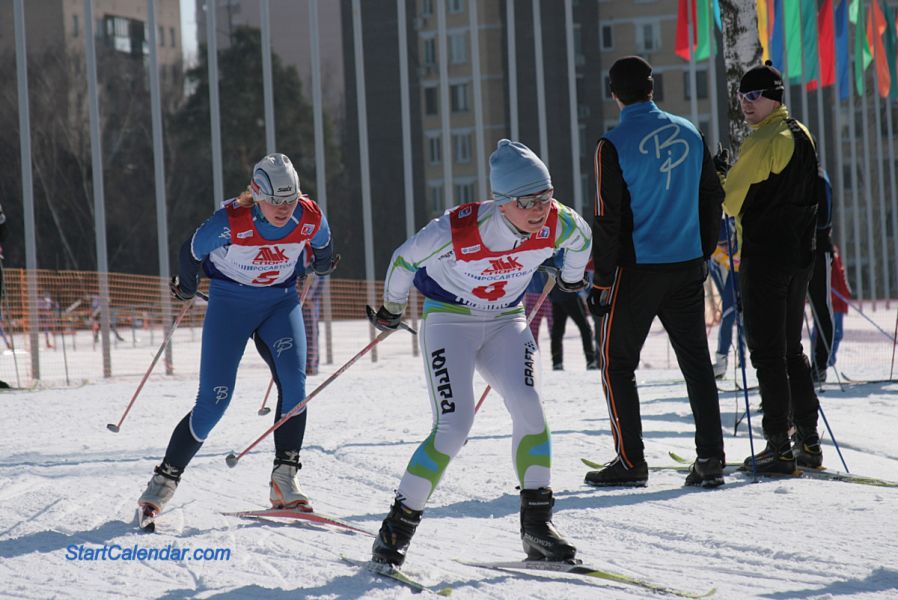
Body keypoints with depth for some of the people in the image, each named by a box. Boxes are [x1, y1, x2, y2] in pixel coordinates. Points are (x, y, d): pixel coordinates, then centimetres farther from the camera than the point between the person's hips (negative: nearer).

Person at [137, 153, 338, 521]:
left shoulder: (311, 219, -18)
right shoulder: (230, 222, -27)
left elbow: (322, 246, 7)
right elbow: (192, 251, -8)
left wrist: (322, 266, 28)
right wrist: (186, 288, 10)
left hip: (281, 300, 3)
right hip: (230, 301, -3)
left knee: (294, 382, -20)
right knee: (214, 399, -9)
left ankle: (285, 479, -12)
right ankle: (166, 477, 6)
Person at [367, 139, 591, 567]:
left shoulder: (558, 224, -19)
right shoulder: (457, 230, -31)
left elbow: (582, 239, 8)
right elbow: (405, 259, -11)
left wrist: (573, 278, 27)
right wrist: (391, 310, 5)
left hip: (506, 322, 4)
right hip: (449, 320, -4)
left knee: (529, 407, -18)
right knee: (454, 427, -17)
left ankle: (537, 524, -7)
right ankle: (398, 528, -6)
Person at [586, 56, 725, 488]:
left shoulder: (614, 145, -11)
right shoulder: (689, 134, 4)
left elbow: (608, 219, -11)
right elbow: (713, 197, 11)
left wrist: (601, 282, -6)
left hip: (637, 269, -5)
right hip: (687, 266, 5)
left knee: (617, 364, 7)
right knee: (696, 361, 9)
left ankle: (630, 461, 5)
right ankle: (710, 459, 5)